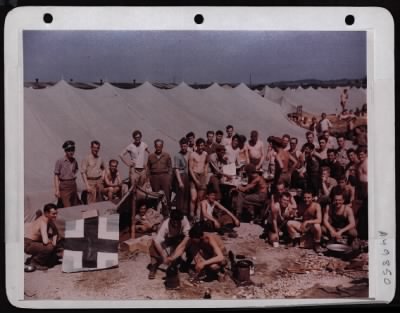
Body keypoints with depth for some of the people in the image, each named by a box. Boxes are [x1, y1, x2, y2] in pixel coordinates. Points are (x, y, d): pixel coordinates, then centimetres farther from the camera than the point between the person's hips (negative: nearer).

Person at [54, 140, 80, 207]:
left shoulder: (74, 161, 6)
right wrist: (57, 190, -13)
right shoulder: (60, 161, -10)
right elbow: (56, 176, -9)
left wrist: (74, 176, 10)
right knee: (67, 207, -9)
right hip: (64, 186, -6)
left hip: (73, 185, 6)